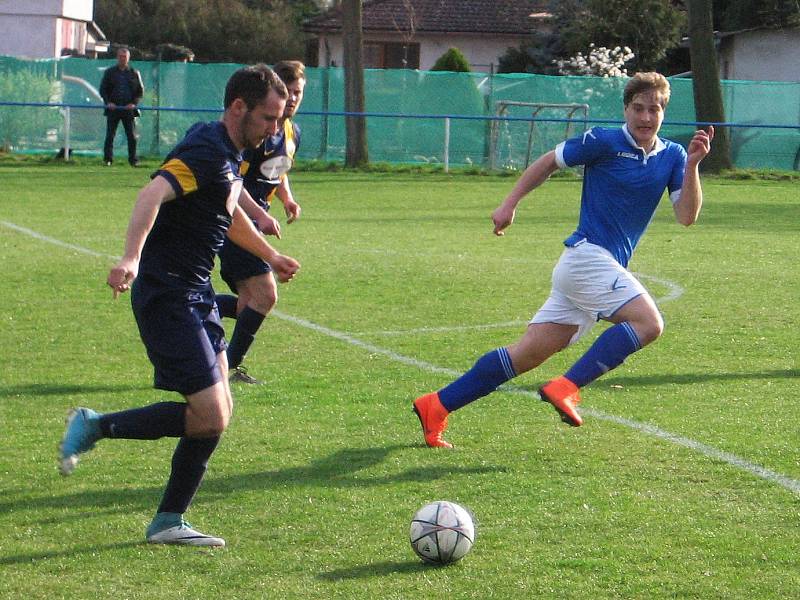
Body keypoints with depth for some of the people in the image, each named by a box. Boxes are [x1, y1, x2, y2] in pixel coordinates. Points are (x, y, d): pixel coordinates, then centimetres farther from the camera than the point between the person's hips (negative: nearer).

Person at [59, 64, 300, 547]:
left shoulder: (231, 155, 14)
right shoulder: (206, 151, -17)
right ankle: (96, 427, 0)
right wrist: (131, 258, -47)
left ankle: (169, 522, 15)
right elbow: (153, 194, -33)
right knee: (211, 417, -14)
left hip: (196, 294, 10)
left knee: (217, 414, 9)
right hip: (168, 295, -10)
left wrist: (271, 256, 45)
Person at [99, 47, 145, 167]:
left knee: (132, 136, 0)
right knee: (110, 135, -2)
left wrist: (134, 103, -5)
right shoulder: (110, 72, 9)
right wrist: (108, 102, -6)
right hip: (113, 108, 0)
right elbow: (102, 89, 10)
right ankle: (108, 159, 2)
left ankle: (133, 160, 6)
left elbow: (141, 91, 11)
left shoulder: (134, 73, 9)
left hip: (129, 109, 0)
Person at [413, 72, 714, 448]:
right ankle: (567, 388, -23)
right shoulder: (604, 142, -5)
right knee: (648, 322, -24)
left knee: (528, 354, 4)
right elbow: (549, 162, 8)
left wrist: (692, 165, -12)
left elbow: (686, 216, 1)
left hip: (606, 268, 6)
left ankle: (436, 406, 7)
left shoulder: (672, 156, 10)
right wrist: (510, 203, 6)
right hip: (587, 255, -6)